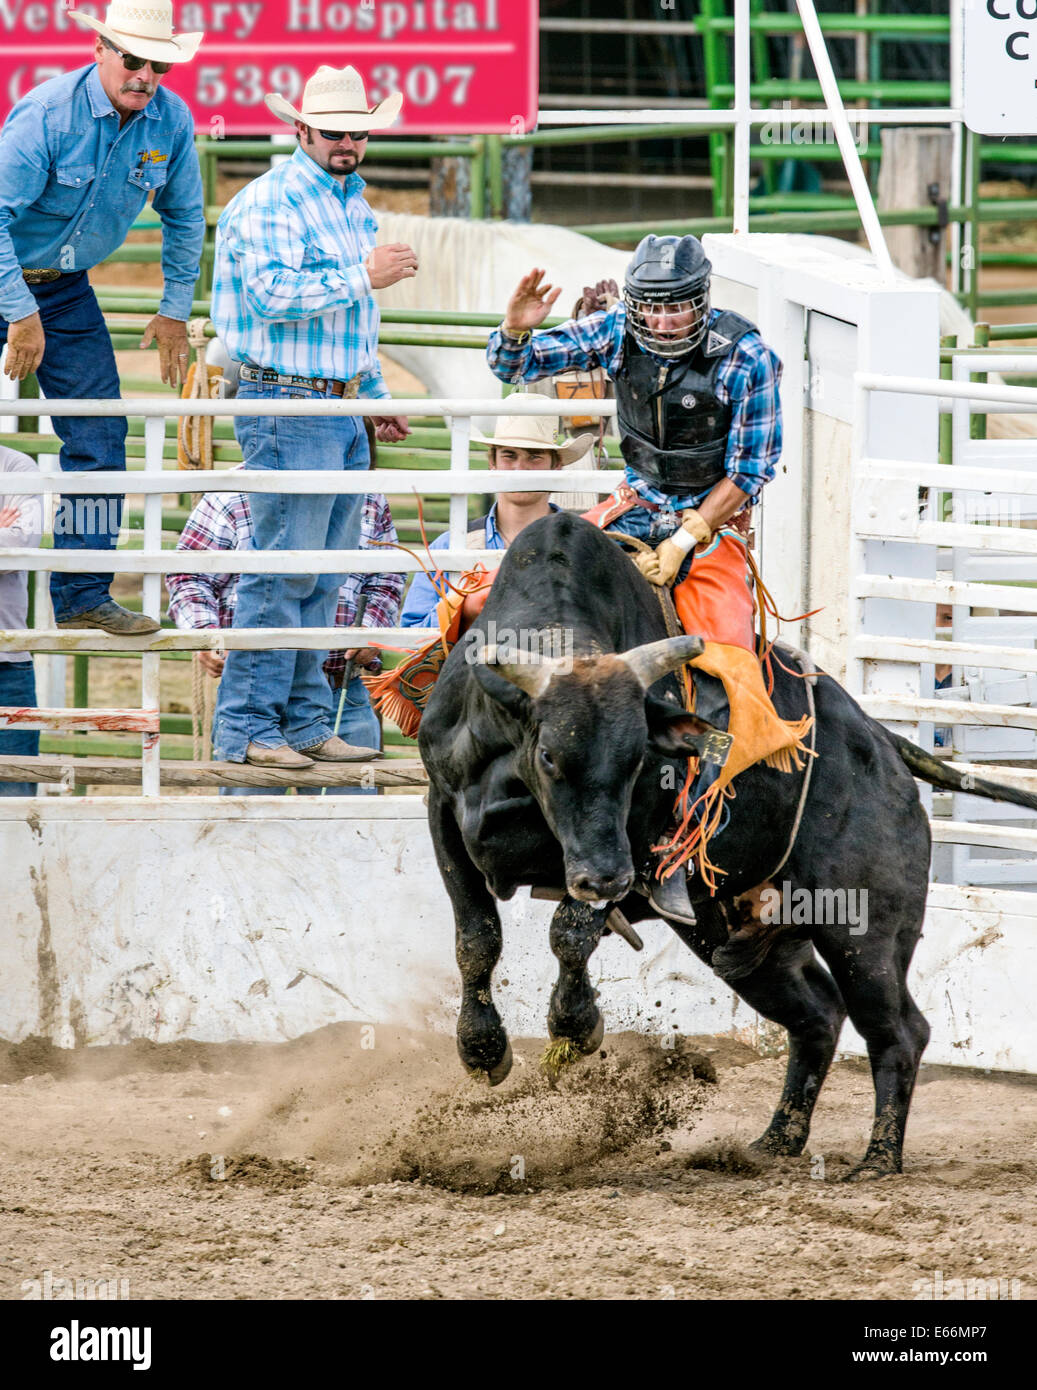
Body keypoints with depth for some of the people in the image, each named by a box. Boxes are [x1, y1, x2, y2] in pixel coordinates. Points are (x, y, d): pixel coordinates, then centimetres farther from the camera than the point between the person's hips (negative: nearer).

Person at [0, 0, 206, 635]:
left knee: (99, 436, -1)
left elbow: (184, 218, 9)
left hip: (67, 291, 5)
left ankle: (83, 596, 4)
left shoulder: (172, 122, -8)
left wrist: (175, 310, 8)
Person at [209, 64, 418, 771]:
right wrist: (364, 277, -21)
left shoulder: (352, 201, 18)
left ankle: (304, 722, 13)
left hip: (341, 406, 9)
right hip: (289, 405, -9)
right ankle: (245, 729, -8)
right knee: (284, 572, -10)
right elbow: (273, 294, -24)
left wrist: (376, 394, 29)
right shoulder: (272, 201, -11)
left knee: (322, 579, 9)